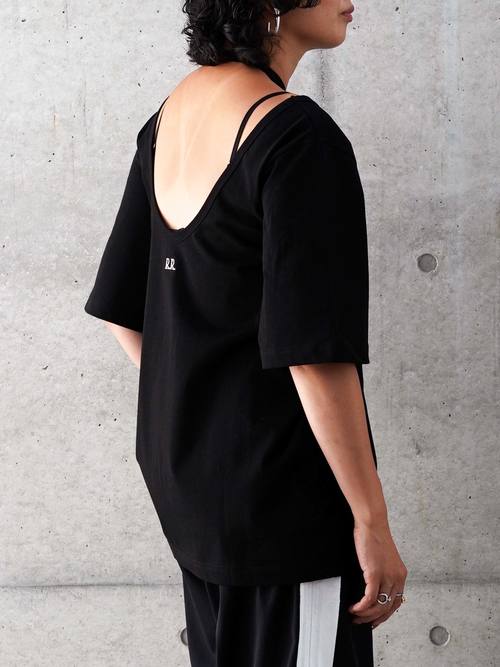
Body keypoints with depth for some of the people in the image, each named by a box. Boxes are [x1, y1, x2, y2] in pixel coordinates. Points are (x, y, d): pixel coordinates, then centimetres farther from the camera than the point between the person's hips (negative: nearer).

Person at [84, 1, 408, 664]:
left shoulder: (168, 115, 5)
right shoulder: (299, 137, -19)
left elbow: (120, 310, 12)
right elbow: (316, 357, -22)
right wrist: (373, 521, -16)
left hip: (183, 479, 8)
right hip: (281, 492, -8)